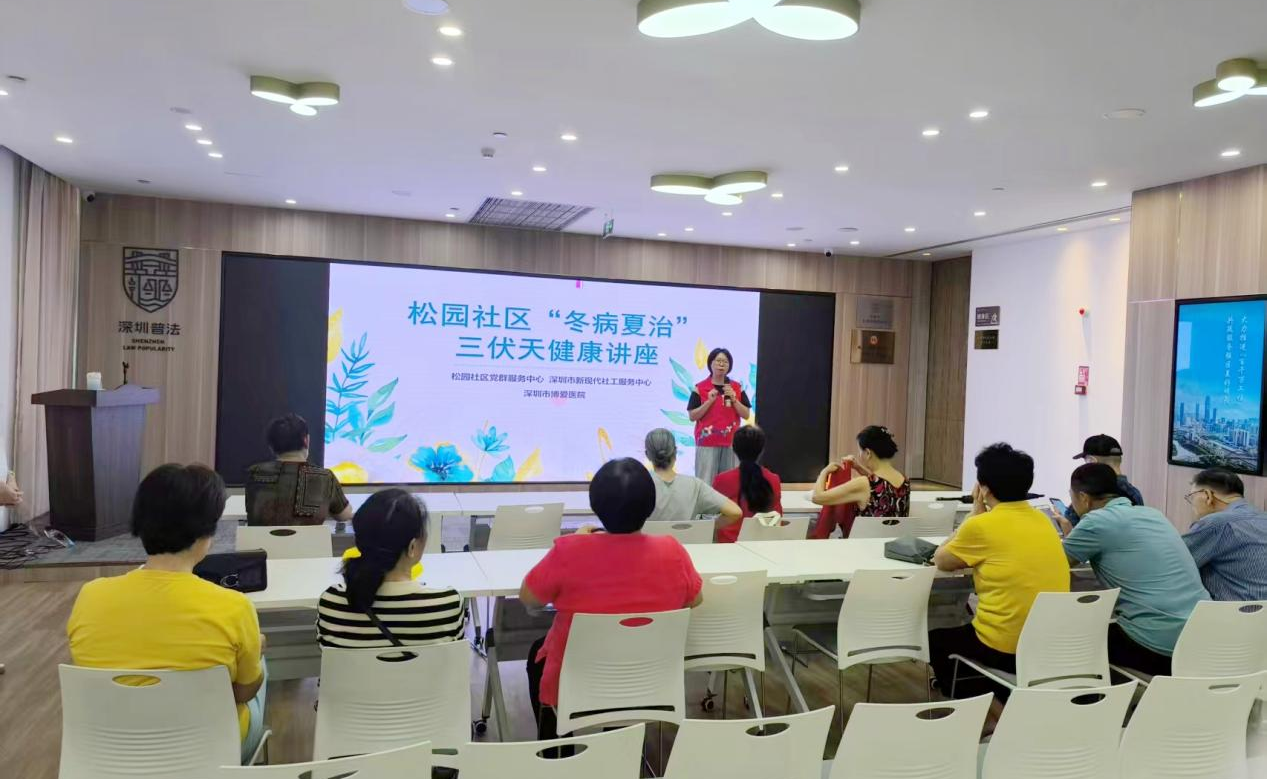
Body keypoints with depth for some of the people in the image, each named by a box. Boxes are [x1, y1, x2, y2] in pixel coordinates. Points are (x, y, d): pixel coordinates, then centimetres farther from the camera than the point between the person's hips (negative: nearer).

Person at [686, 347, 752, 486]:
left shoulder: (737, 387, 8)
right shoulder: (700, 388, 0)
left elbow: (746, 414, 5)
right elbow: (692, 416, -3)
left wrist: (734, 399, -9)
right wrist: (709, 401, -14)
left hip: (731, 442, 3)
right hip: (707, 443, -2)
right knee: (706, 482, -7)